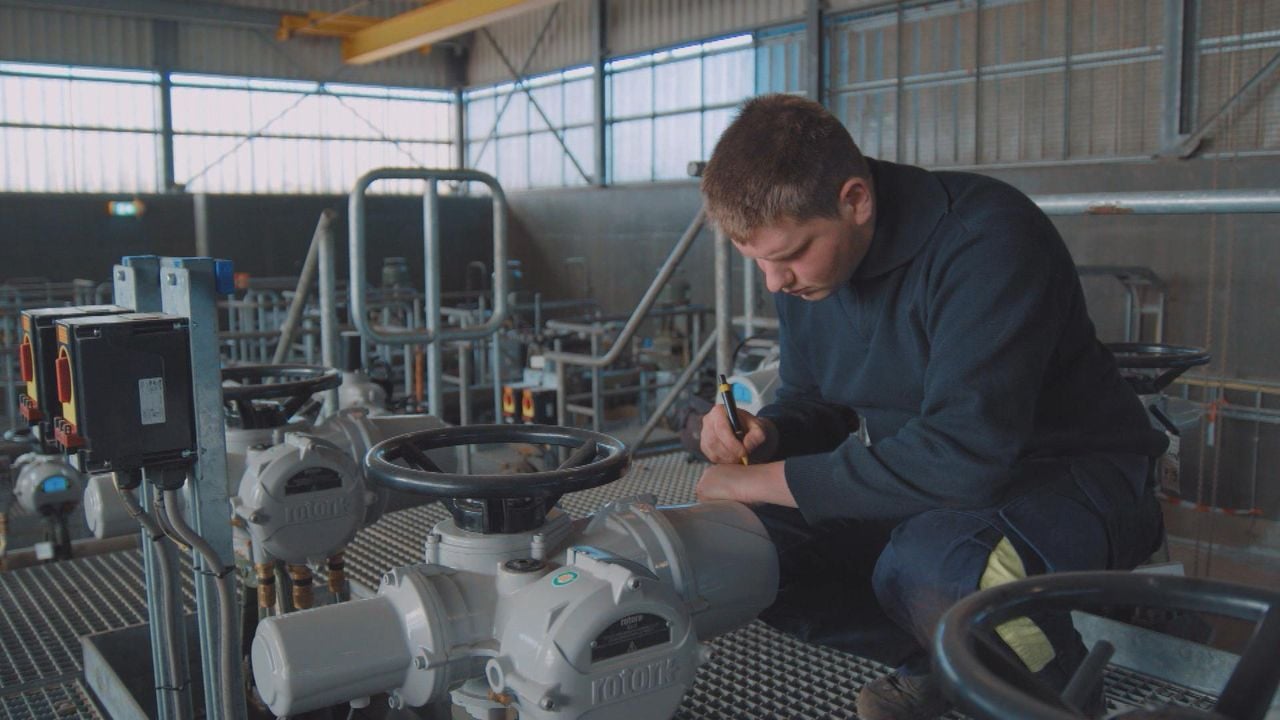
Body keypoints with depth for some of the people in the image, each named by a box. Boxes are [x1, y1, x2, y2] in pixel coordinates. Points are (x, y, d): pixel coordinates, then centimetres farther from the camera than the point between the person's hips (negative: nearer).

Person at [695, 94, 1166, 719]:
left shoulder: (987, 238, -27)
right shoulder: (801, 263, -3)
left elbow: (962, 455, -34)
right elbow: (813, 406, 9)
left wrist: (767, 481, -27)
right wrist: (765, 434, -15)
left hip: (1073, 479, -6)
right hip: (918, 484, 7)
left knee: (929, 561, -38)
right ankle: (932, 662, 5)